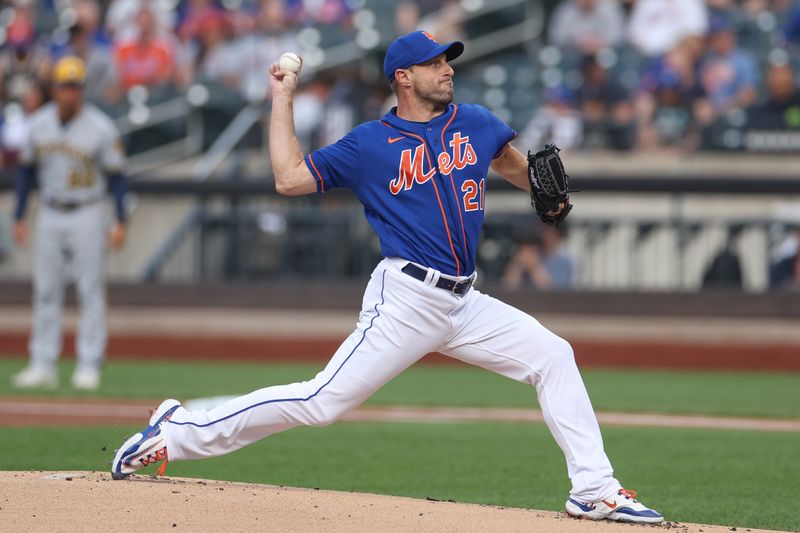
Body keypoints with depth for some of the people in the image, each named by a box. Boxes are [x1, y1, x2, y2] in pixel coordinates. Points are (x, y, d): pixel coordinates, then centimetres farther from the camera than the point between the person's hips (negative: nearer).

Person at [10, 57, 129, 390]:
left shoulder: (100, 128, -9)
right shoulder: (39, 124, 3)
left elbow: (116, 174, -5)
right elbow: (27, 171, 11)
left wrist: (121, 222, -11)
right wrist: (19, 218, 8)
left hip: (86, 215, -4)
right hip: (50, 215, 4)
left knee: (90, 290, -3)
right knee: (45, 290, 5)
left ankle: (89, 365, 1)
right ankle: (43, 365, 9)